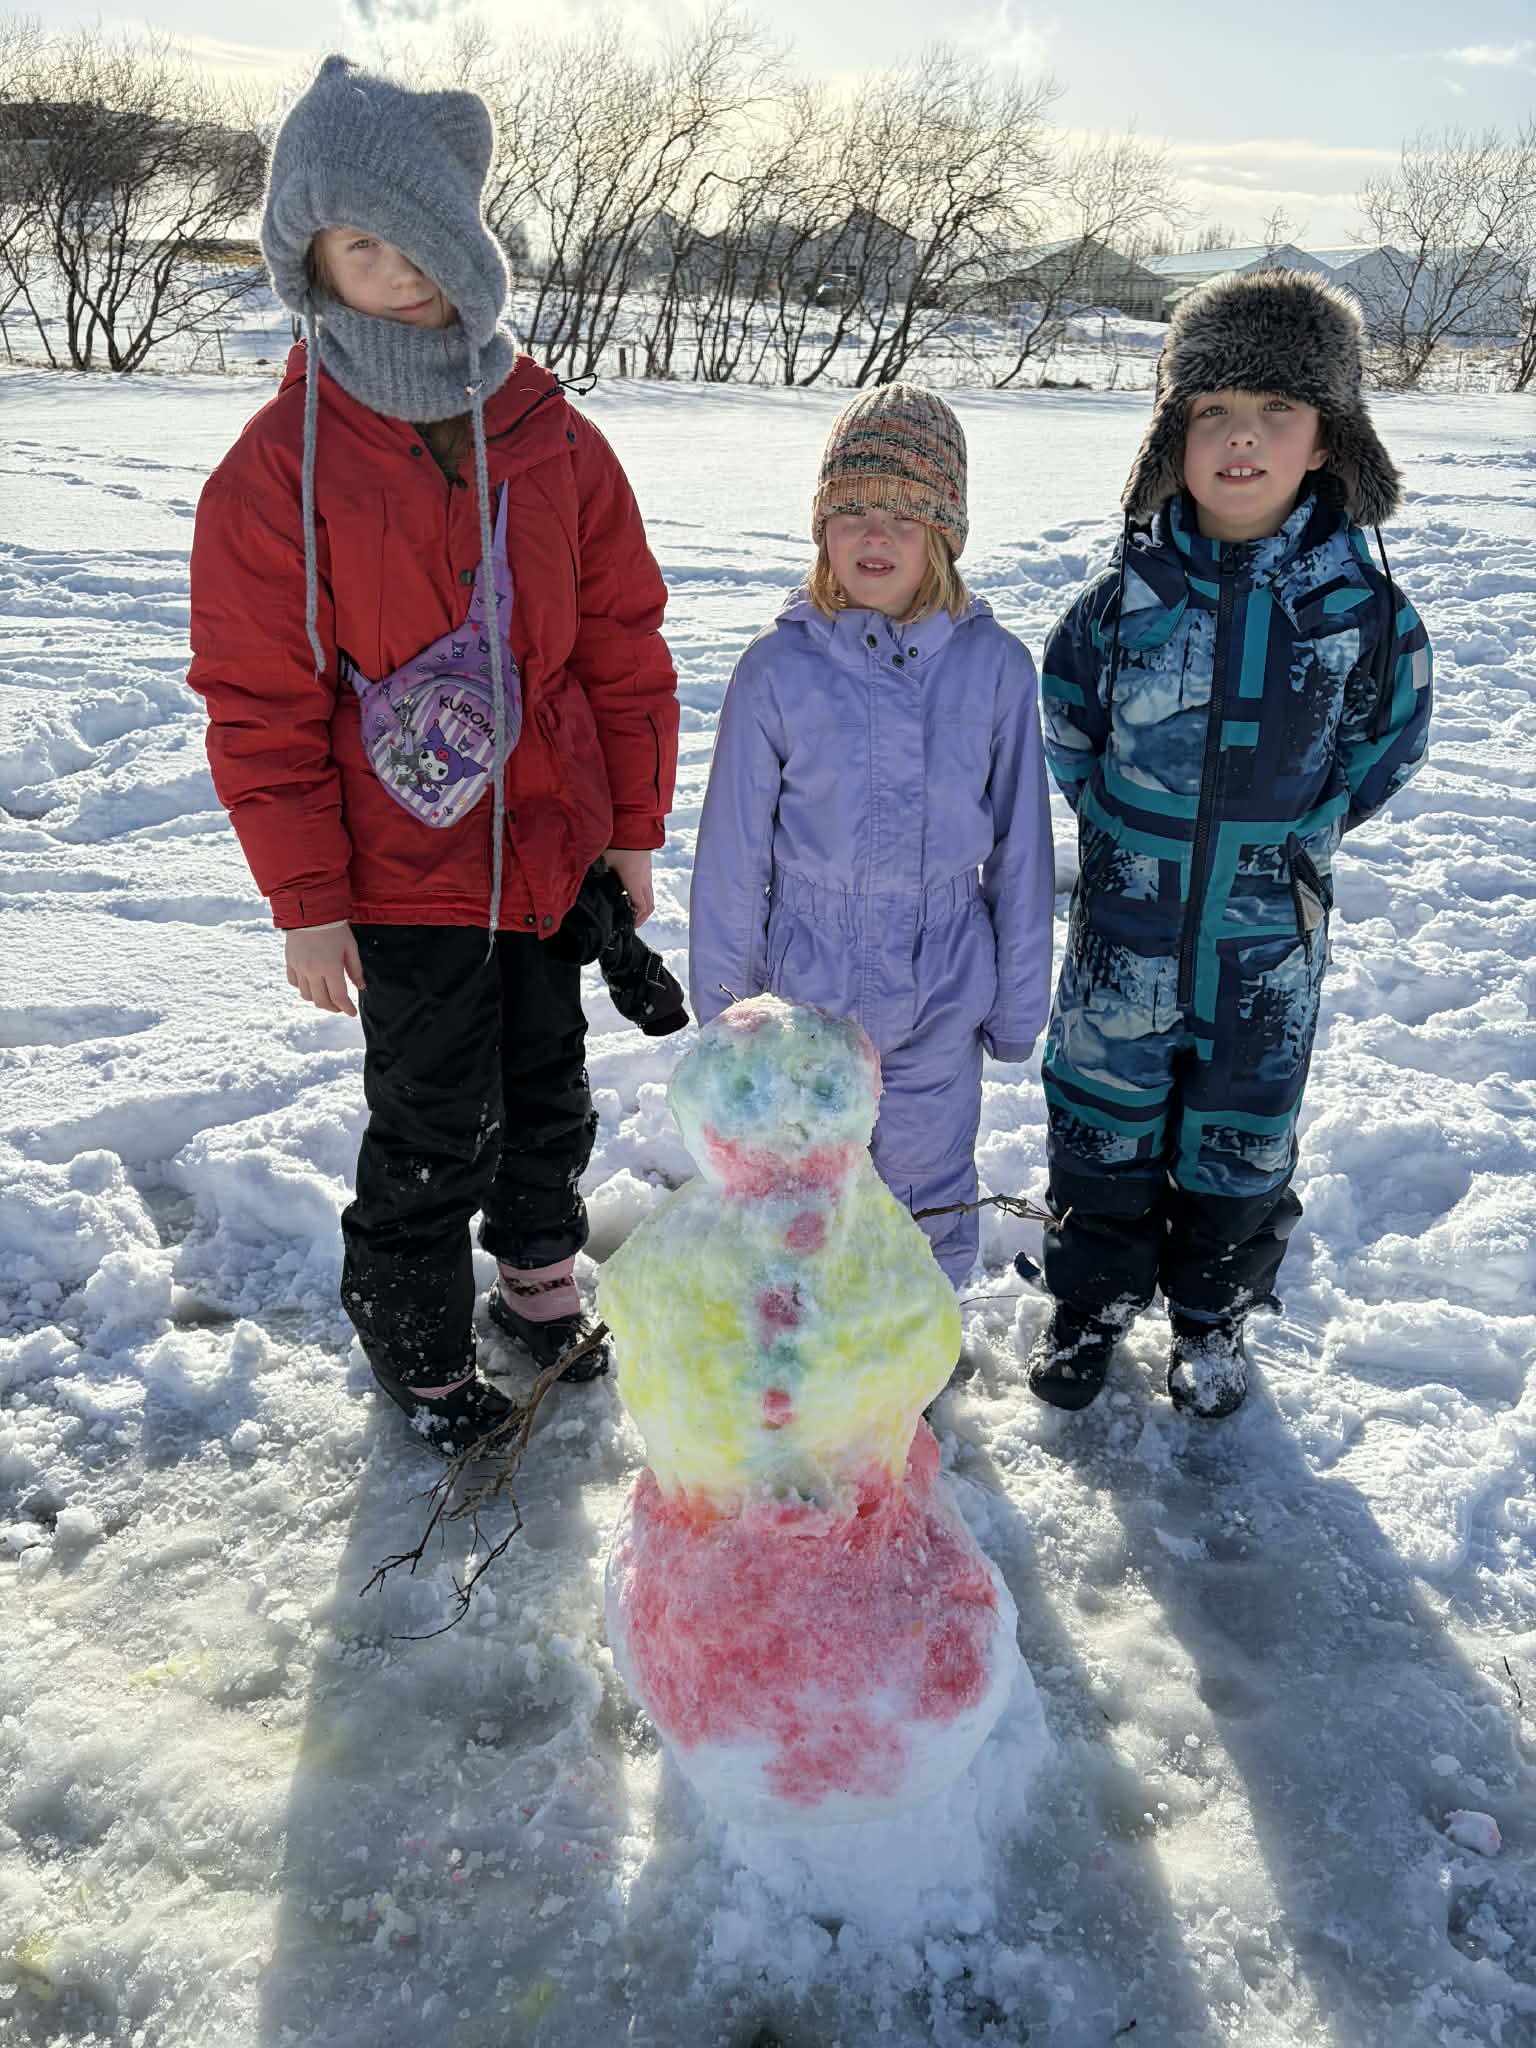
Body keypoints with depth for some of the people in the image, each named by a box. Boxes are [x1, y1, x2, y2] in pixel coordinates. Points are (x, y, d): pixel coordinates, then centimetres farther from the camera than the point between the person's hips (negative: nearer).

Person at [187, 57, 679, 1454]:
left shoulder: (553, 439, 0)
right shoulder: (283, 465, -10)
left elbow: (622, 643, 6)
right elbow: (260, 706, -8)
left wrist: (634, 828, 5)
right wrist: (307, 902, -9)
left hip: (553, 851, 4)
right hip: (403, 872, -4)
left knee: (548, 1091, 18)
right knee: (439, 1127, 4)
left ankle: (540, 1273, 43)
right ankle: (416, 1340, 28)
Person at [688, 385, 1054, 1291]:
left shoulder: (996, 666, -7)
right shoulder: (779, 668, -10)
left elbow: (1021, 849, 0)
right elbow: (733, 852, -4)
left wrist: (1019, 998, 5)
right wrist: (725, 997, 1)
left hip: (943, 999, 1)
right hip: (806, 993, 0)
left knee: (929, 1193, 18)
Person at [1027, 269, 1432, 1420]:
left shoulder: (1360, 603, -9)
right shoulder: (1126, 596, -8)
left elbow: (1384, 748, 6)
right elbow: (1067, 732, 8)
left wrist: (1295, 838, 3)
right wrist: (1131, 833, 6)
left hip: (1269, 943, 0)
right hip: (1124, 929, 0)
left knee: (1244, 1138, 15)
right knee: (1103, 1120, 13)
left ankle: (1213, 1316, 39)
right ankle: (1094, 1300, 37)